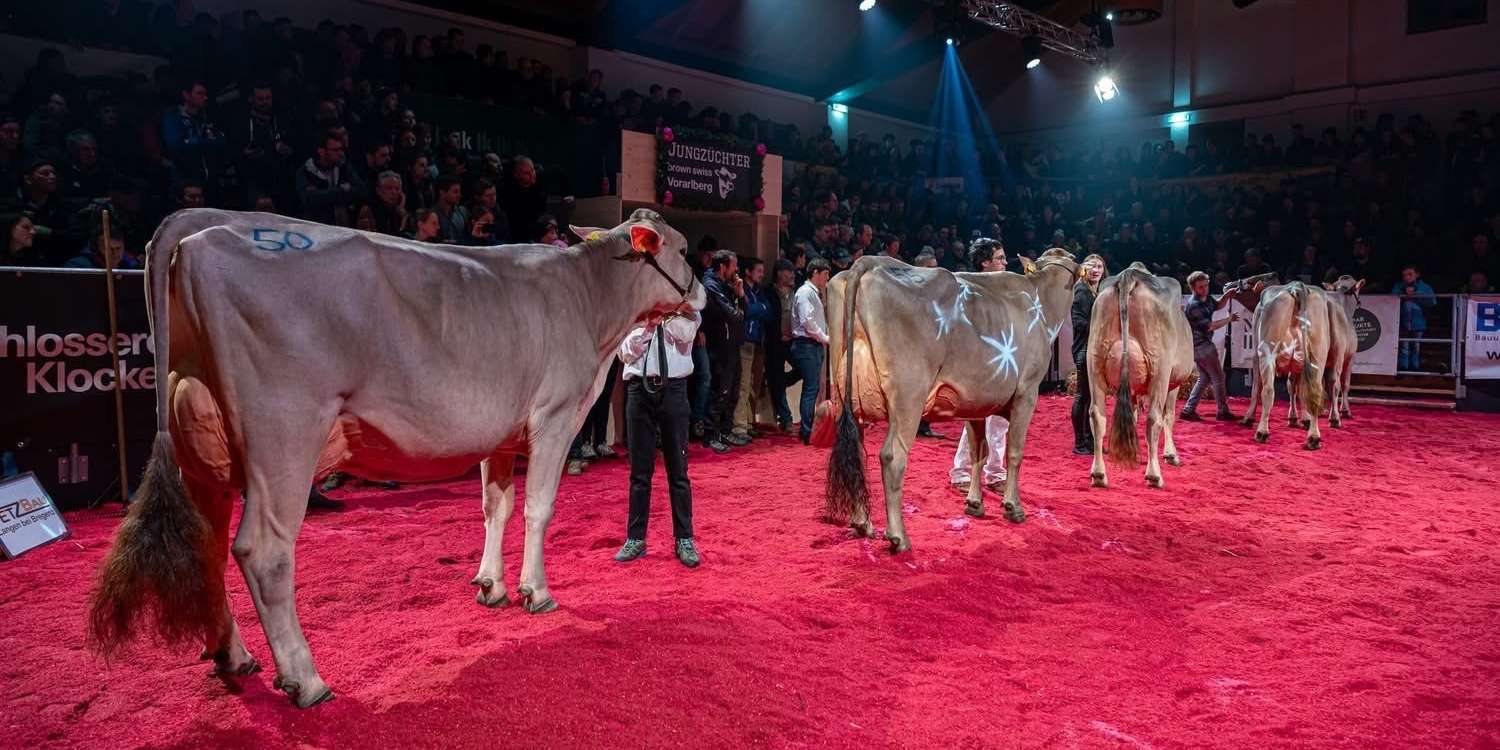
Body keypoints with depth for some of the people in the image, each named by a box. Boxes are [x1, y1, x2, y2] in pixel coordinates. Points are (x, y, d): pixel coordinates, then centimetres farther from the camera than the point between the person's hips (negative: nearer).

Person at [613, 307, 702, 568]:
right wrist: (648, 325, -11)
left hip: (673, 388, -1)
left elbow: (685, 335, -13)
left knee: (678, 470, 4)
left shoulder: (686, 308, 8)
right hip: (640, 387, 1)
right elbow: (626, 354, 0)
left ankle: (684, 539, 13)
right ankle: (636, 538, 16)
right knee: (639, 470, 7)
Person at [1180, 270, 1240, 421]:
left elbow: (1218, 305, 25)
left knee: (1204, 378, 14)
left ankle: (1188, 410, 12)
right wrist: (1228, 319, -10)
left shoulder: (1206, 299, 6)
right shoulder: (1194, 305, -20)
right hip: (1202, 346, -10)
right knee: (1218, 378, -1)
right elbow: (1209, 326, -19)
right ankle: (1223, 411, 7)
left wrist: (1227, 295, 6)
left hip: (1199, 346, 10)